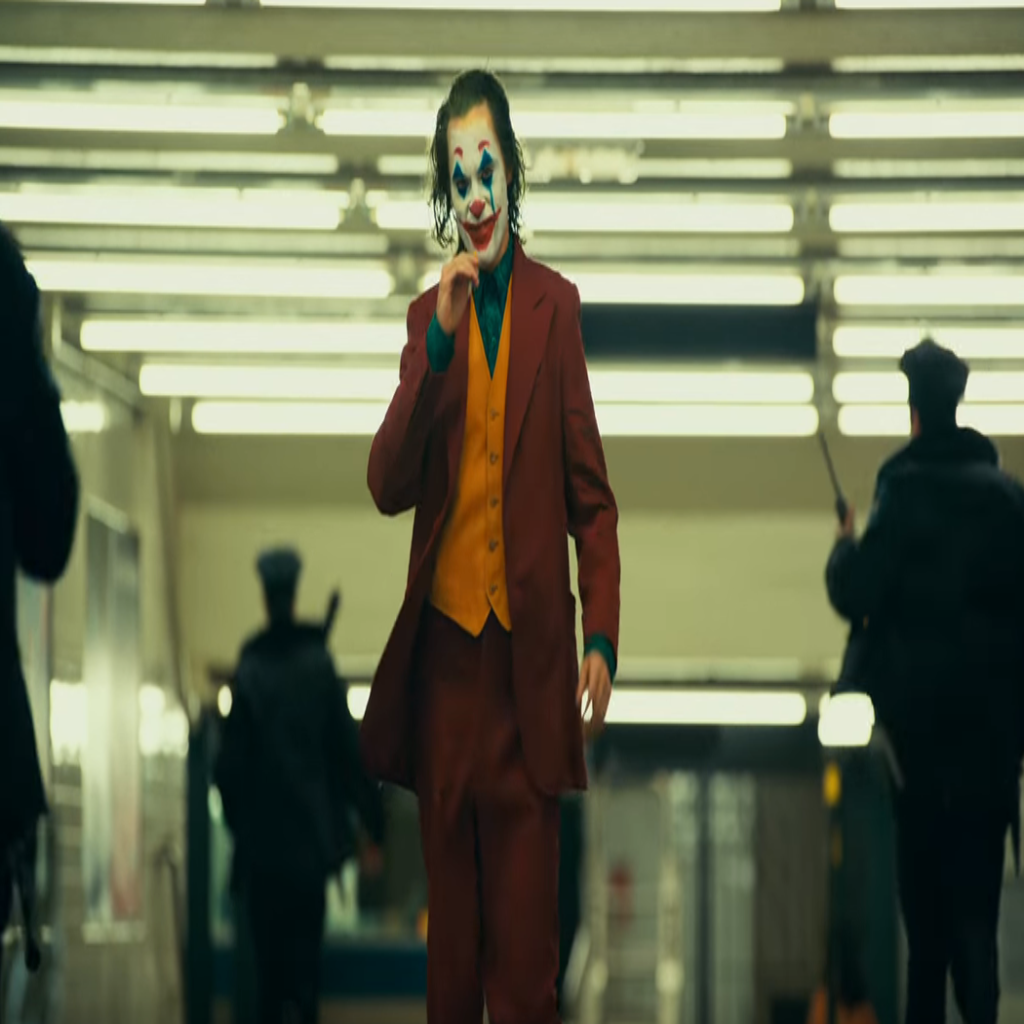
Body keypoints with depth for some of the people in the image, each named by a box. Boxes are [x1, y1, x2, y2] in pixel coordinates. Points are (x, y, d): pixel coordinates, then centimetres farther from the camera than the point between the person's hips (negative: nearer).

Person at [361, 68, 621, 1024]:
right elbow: (386, 486, -1)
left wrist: (602, 635, -8)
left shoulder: (555, 305, 2)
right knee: (451, 909, 8)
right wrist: (439, 341, -12)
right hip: (444, 644, 3)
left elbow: (591, 491, 2)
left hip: (529, 653, -3)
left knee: (525, 918, -1)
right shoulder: (428, 312, 10)